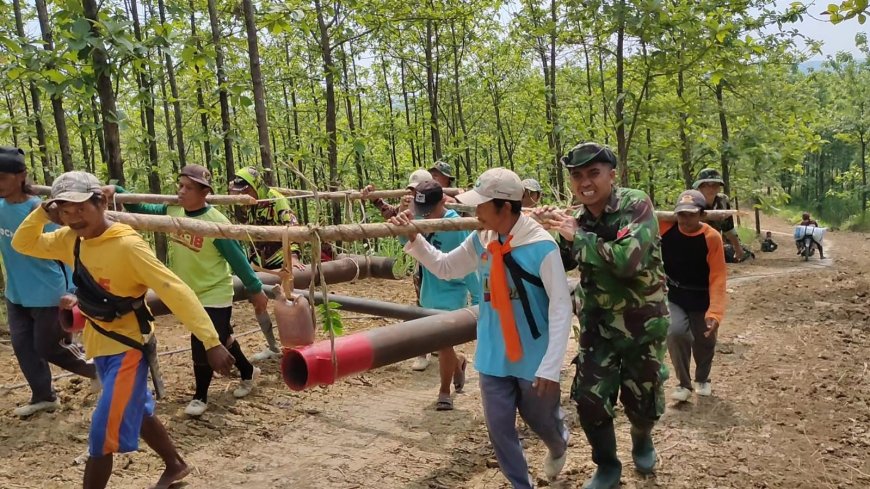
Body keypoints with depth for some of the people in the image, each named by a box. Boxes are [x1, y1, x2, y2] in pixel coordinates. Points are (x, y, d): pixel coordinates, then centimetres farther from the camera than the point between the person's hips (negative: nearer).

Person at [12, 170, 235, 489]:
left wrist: (211, 341, -36)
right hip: (101, 346, 8)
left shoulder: (127, 245, -24)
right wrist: (42, 213, -7)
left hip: (128, 348, -8)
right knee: (137, 412, 23)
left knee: (103, 434, -8)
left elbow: (174, 290, -29)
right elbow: (23, 244, 14)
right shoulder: (70, 240, 0)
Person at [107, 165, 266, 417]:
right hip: (189, 293, 7)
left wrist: (256, 290, -11)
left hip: (214, 295, -7)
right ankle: (248, 372, 44)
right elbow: (141, 210, 7)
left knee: (203, 347, -2)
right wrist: (117, 191, -11)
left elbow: (238, 259, -18)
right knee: (219, 340, 21)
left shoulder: (217, 223, -24)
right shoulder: (172, 211, -6)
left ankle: (200, 397, 22)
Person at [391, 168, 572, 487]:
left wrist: (551, 365, -20)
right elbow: (443, 267, 12)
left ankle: (558, 446, 55)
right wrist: (414, 238, -3)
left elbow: (561, 306, -18)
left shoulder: (541, 245, -20)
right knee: (499, 428, 9)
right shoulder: (480, 241, -3)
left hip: (534, 357, -4)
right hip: (494, 357, 4)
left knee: (541, 420, 18)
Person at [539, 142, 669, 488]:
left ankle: (642, 440, 46)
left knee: (642, 401, 11)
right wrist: (542, 231, -9)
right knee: (589, 399, 0)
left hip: (642, 324, -3)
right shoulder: (578, 219, -2)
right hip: (598, 325, 4)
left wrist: (577, 237, -25)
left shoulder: (636, 205, -18)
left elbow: (628, 260, -33)